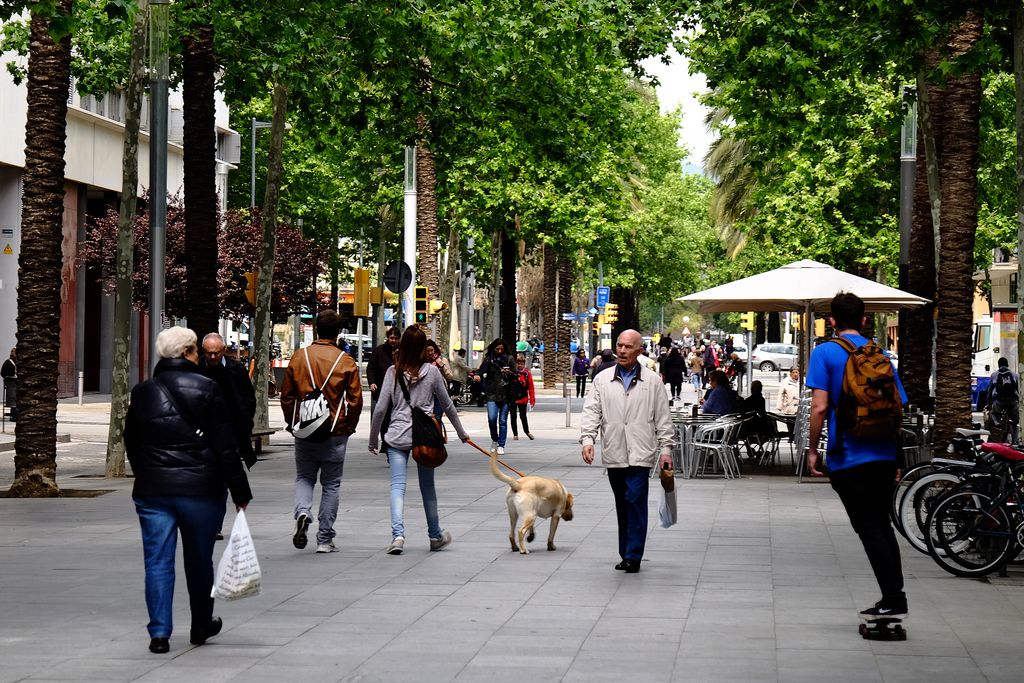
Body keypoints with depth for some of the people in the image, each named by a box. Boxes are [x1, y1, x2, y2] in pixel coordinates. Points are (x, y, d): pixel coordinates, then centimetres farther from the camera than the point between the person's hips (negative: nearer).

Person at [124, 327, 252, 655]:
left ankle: (159, 633, -3)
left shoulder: (142, 393, 5)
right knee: (199, 560, 13)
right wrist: (239, 491, -2)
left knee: (158, 562, 3)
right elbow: (226, 447, -7)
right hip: (201, 489, -2)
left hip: (153, 491, 2)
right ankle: (202, 626, 27)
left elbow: (131, 445, 13)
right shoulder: (207, 389, -7)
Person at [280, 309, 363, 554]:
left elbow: (286, 395, 4)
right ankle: (325, 539, 9)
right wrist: (348, 427, 9)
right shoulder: (346, 361, -6)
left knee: (304, 477, 16)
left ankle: (302, 512, -13)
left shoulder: (298, 358, -1)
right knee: (331, 485, 8)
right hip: (335, 433, -1)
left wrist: (293, 423, 16)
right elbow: (355, 399, -5)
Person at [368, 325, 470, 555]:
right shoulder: (431, 371, -2)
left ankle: (398, 535, -20)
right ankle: (435, 535, 27)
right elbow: (447, 405, 8)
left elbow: (380, 409, -2)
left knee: (397, 486, -3)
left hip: (397, 436, 0)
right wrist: (461, 432, 22)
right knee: (427, 486, 13)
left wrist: (373, 439, 10)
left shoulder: (393, 372, -2)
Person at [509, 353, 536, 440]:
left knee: (523, 416, 3)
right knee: (513, 416, 7)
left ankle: (527, 431, 24)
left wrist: (532, 400, -1)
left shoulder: (527, 373, -2)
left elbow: (531, 387, 0)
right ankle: (515, 434, 17)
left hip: (523, 399, -1)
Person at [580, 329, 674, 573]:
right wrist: (587, 439, -11)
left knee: (635, 501, -12)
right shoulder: (602, 380, 9)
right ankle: (626, 554, 16)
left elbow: (663, 417, 6)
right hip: (614, 454, 3)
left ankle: (633, 556, -10)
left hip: (640, 453, -3)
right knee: (622, 506, 9)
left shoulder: (652, 380, 5)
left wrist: (666, 448, 1)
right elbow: (592, 411, 4)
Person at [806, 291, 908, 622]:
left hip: (849, 457, -5)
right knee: (882, 526, 16)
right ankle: (895, 598, 16)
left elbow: (819, 406, -13)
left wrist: (812, 450, -3)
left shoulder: (825, 353, -4)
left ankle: (893, 600, -3)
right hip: (884, 455, 5)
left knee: (869, 529, 0)